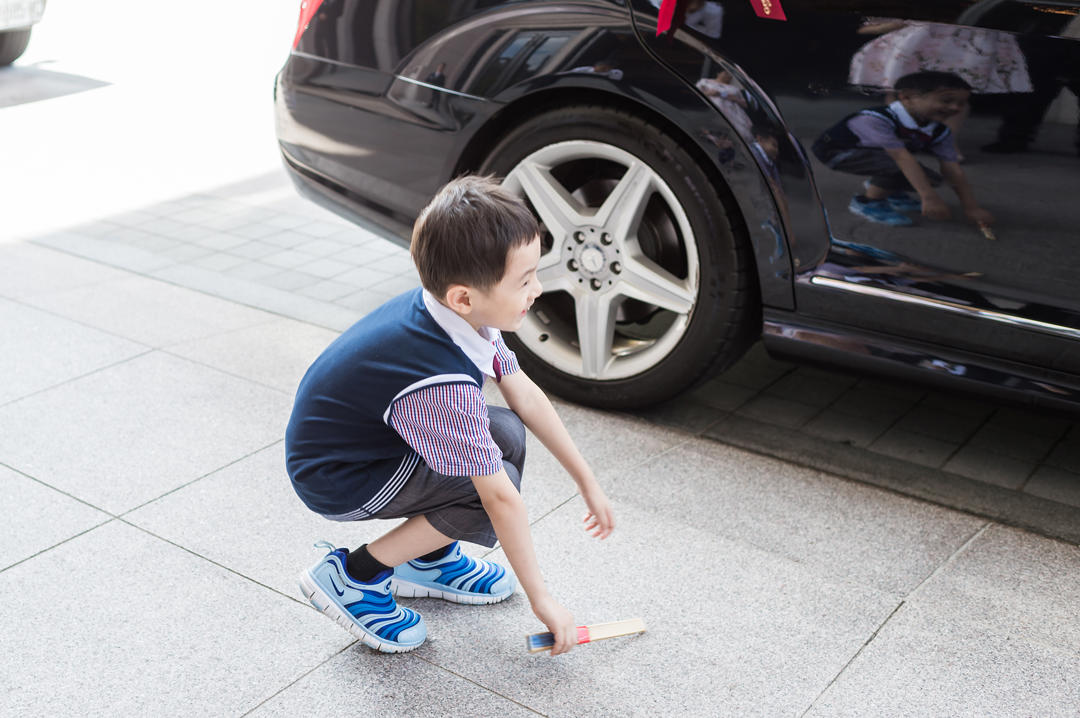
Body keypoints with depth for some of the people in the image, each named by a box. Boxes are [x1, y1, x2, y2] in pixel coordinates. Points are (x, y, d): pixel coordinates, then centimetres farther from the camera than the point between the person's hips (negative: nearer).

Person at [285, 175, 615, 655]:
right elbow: (501, 498, -28)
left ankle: (428, 559, 14)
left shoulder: (464, 311, -12)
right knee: (494, 484, -18)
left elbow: (525, 395, -1)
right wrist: (542, 600, -19)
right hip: (335, 479, -8)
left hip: (365, 431, 8)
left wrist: (587, 481, 4)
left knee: (507, 433, 0)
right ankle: (354, 576, -6)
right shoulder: (441, 384, -36)